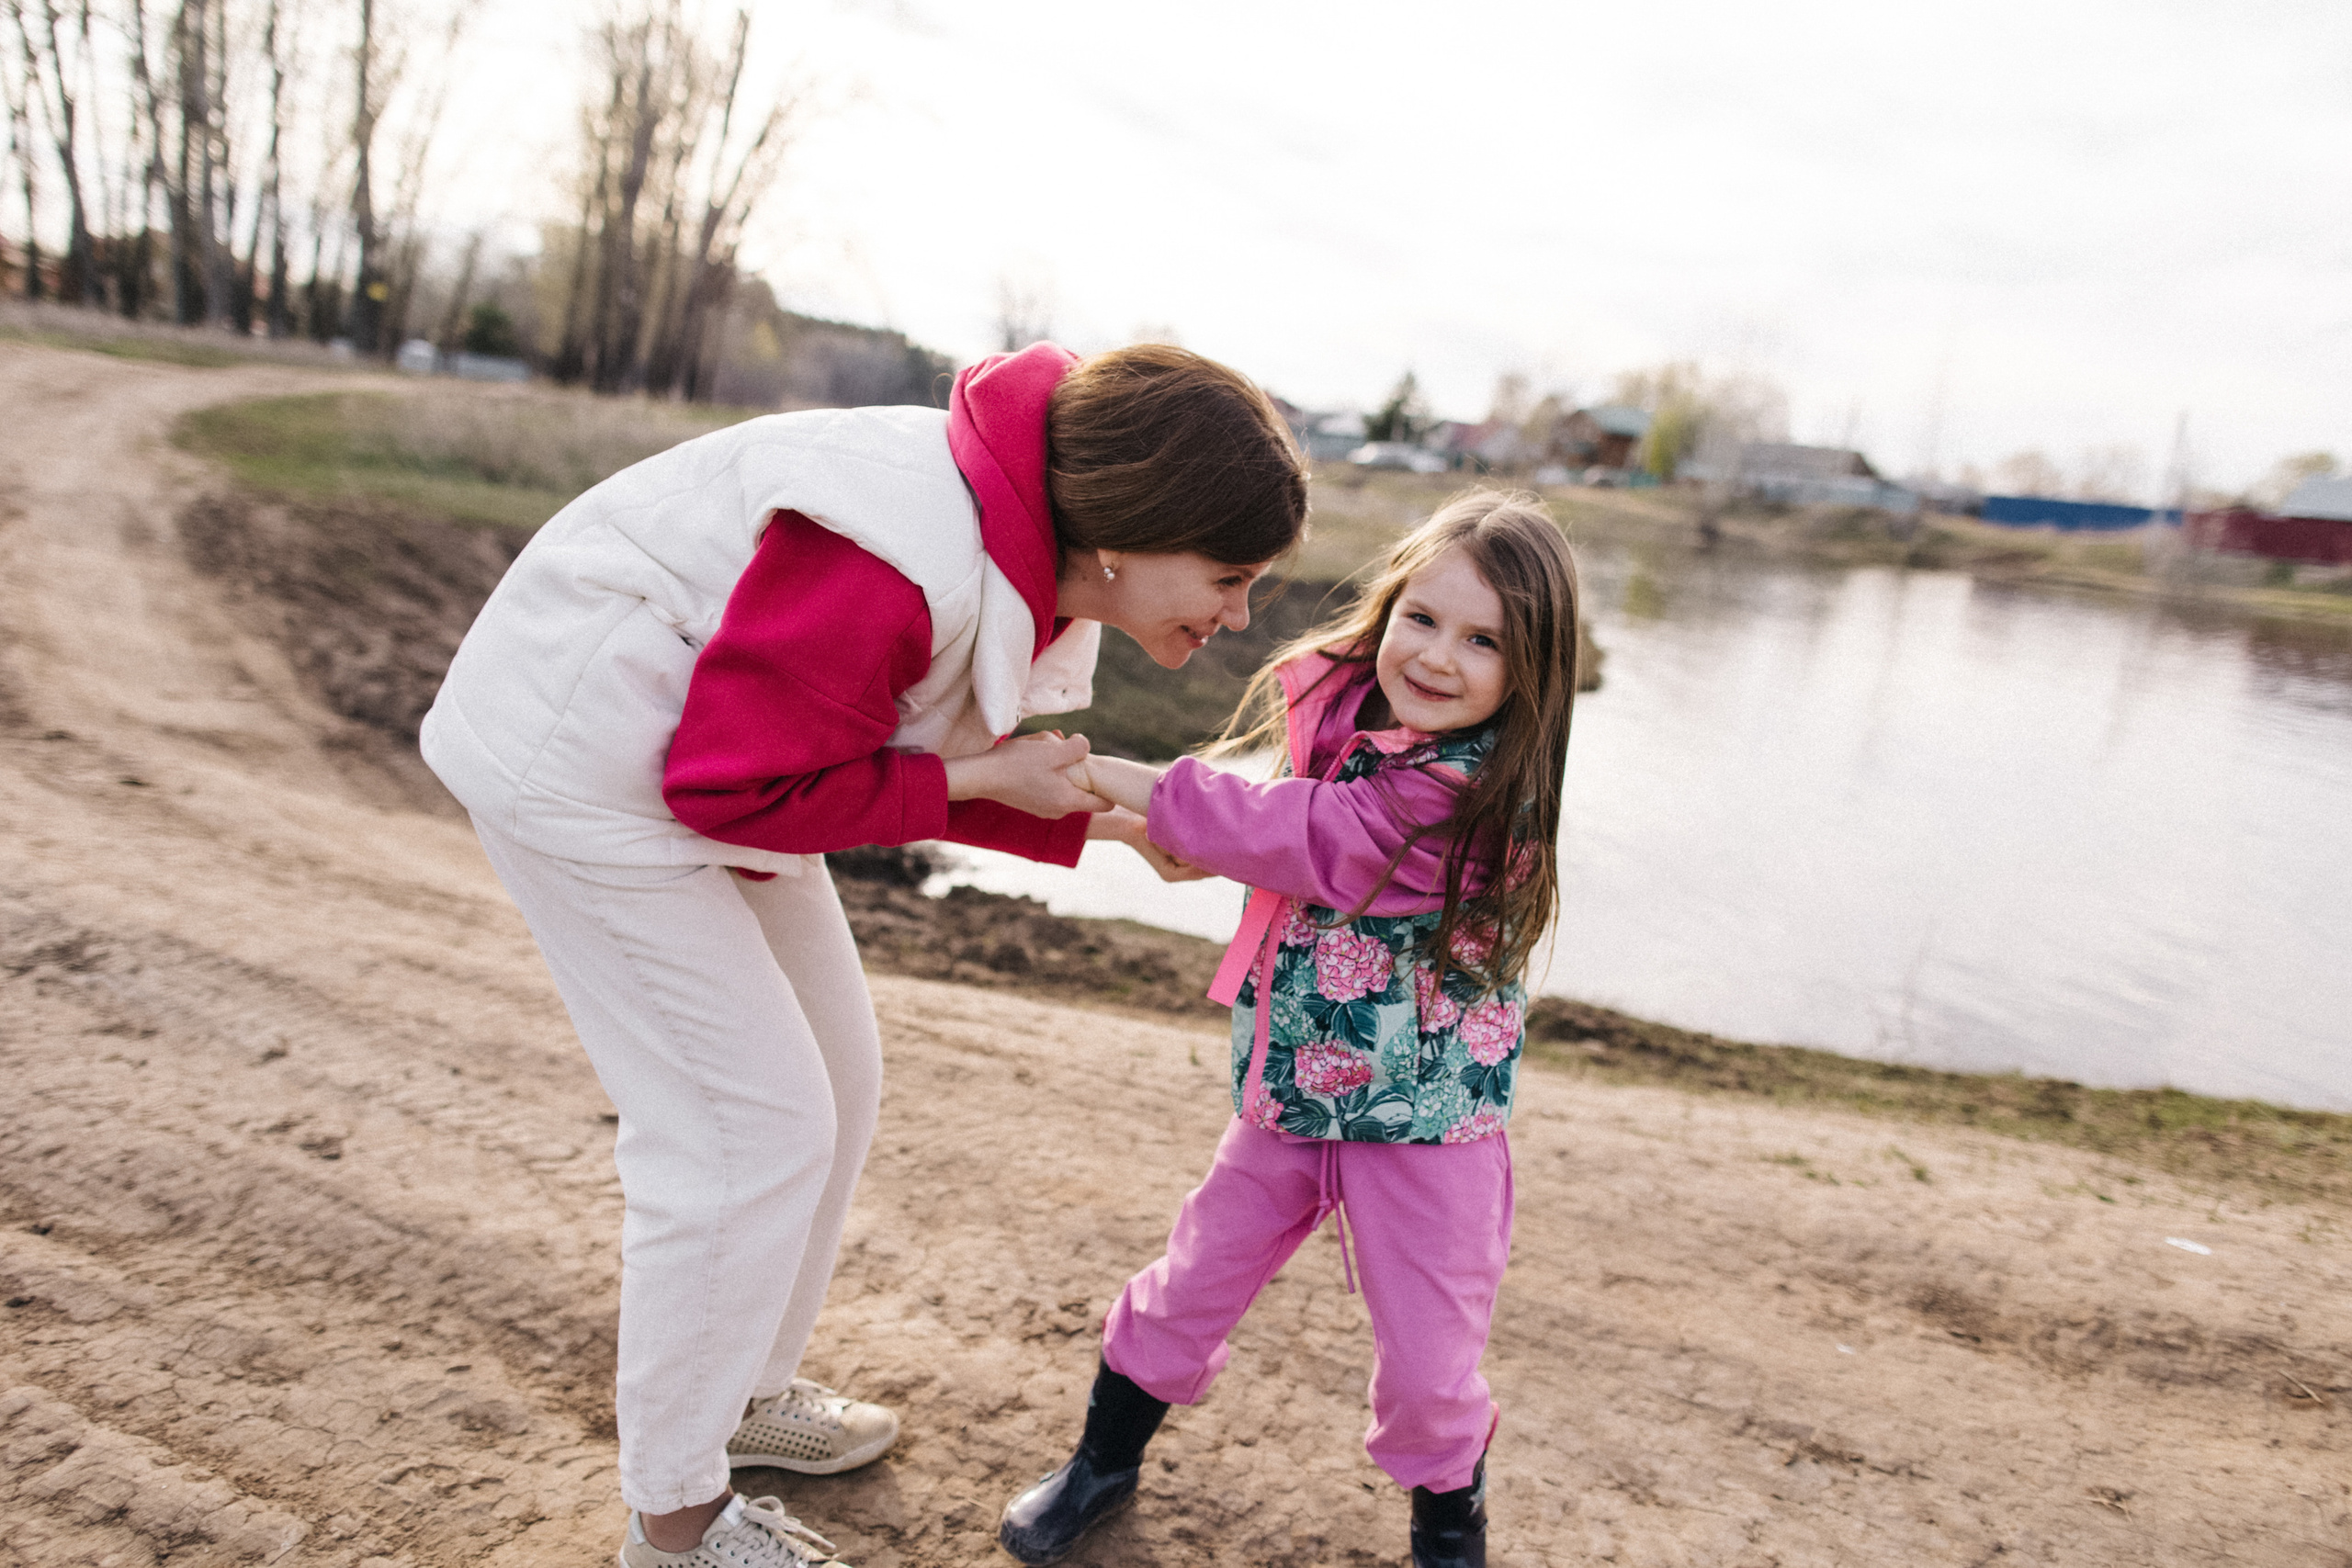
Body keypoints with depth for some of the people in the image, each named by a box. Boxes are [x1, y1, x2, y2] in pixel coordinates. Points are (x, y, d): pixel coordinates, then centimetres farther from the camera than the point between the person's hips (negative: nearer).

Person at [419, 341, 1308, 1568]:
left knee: (834, 1082, 14)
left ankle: (739, 1391, 36)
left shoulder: (1030, 563, -4)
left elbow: (900, 760, 4)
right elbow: (736, 783, -27)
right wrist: (977, 779, -23)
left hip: (707, 759, 10)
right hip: (588, 764, -9)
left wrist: (1096, 820, -7)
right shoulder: (909, 565, -35)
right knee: (750, 1129, -6)